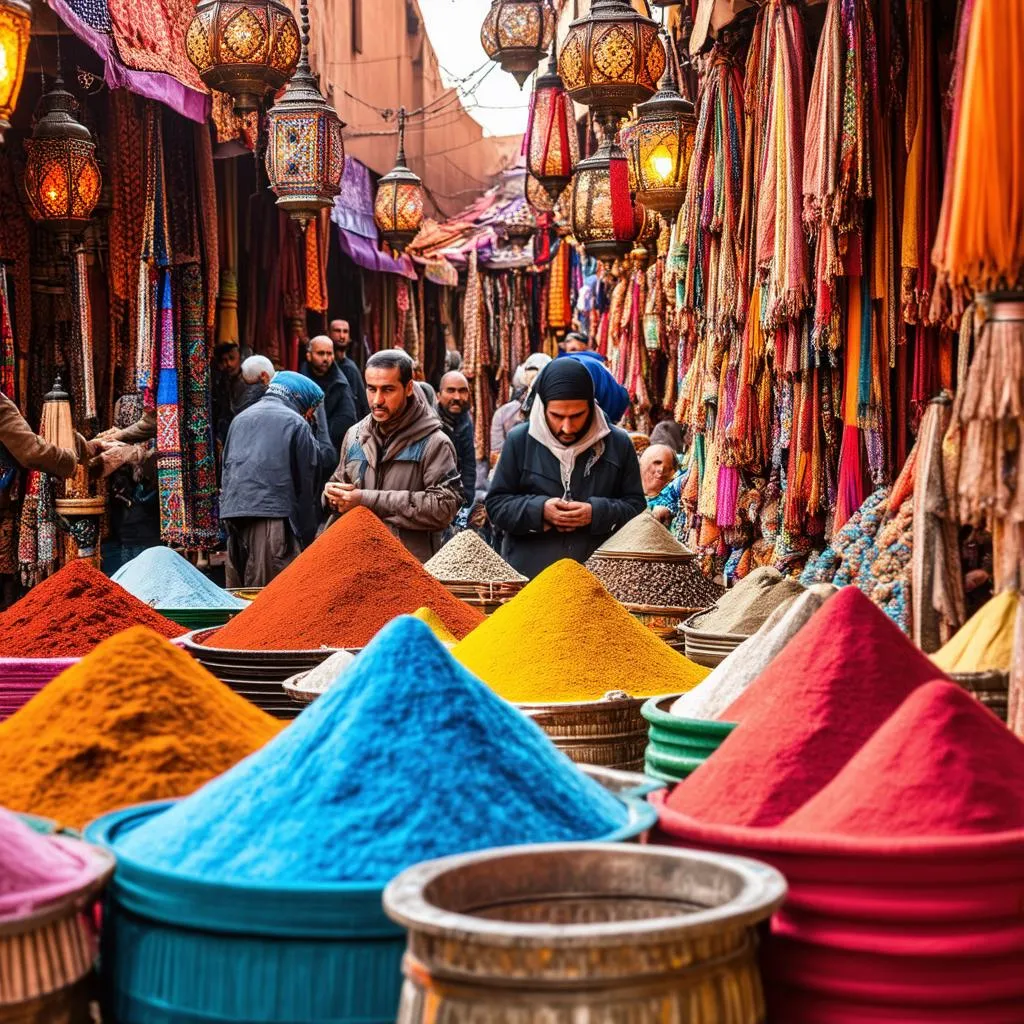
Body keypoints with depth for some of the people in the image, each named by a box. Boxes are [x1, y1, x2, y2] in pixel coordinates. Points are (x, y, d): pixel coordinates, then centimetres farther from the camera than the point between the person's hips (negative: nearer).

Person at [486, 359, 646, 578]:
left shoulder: (618, 444, 2)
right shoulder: (520, 441, 1)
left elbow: (636, 506, 6)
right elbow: (495, 505, 5)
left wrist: (597, 513, -13)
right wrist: (539, 510, -13)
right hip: (529, 573, 0)